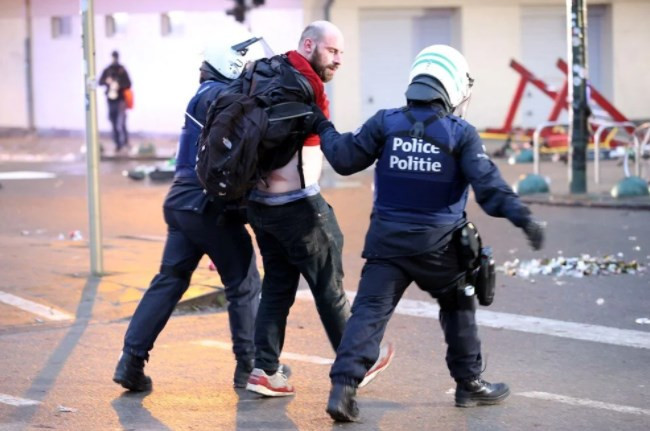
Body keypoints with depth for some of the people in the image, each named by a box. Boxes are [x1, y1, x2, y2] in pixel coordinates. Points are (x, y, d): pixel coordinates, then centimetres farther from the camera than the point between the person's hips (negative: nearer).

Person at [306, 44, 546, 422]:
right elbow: (488, 184, -15)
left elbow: (345, 159, 4)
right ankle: (469, 383, 28)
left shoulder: (385, 123, 0)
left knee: (369, 312, -2)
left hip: (387, 241, 2)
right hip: (439, 245, -2)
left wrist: (324, 128, 19)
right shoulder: (461, 134, -7)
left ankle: (343, 387, -16)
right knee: (459, 308, 20)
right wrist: (522, 217, -17)